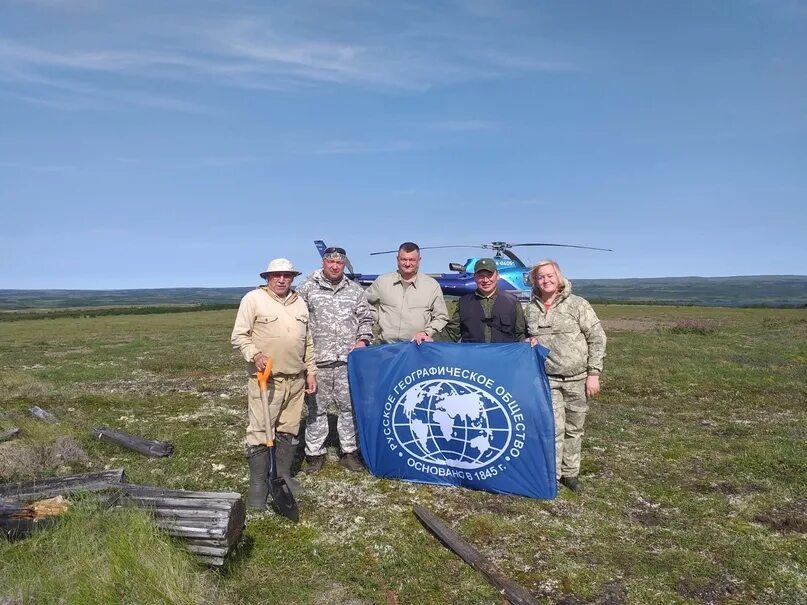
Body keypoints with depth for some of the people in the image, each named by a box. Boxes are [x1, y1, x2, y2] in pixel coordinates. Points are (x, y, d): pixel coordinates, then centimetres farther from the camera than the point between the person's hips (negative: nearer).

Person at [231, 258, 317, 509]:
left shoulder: (300, 303, 12)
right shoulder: (253, 299, -5)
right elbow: (239, 336, -6)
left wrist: (311, 371, 15)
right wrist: (255, 355, -22)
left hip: (296, 379, 6)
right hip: (265, 378, -5)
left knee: (289, 430, 13)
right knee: (260, 431, -3)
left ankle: (283, 475, 27)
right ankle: (258, 484, 9)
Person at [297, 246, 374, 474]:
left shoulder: (355, 290, 11)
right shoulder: (307, 288, 4)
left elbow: (366, 319, 16)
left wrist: (363, 339, 1)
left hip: (348, 361, 2)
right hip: (317, 361, -2)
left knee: (350, 407, 7)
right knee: (316, 408, 6)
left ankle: (349, 452, 21)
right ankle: (315, 453, 19)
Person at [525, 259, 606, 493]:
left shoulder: (578, 304, -3)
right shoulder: (530, 309, 5)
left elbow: (597, 338, -3)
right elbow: (527, 337, 21)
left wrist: (594, 373, -8)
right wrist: (529, 342, -4)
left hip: (578, 378, -1)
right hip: (548, 378, 1)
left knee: (574, 428, 10)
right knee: (554, 428, -3)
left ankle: (570, 472, 26)